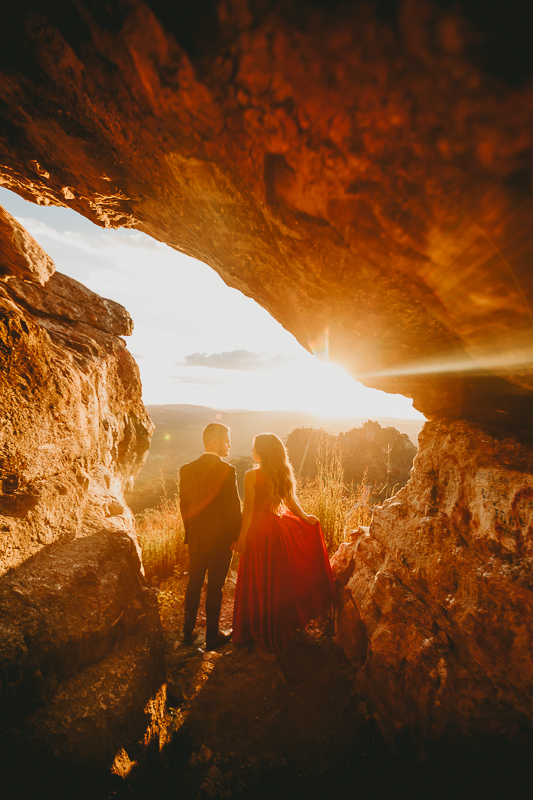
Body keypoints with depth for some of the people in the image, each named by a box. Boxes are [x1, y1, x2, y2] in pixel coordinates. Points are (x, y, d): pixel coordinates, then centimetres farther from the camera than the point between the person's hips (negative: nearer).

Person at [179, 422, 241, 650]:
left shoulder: (186, 469, -5)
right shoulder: (226, 470, -22)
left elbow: (184, 506, 3)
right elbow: (233, 509, -17)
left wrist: (191, 532, 15)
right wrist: (237, 537, -2)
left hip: (196, 540, 5)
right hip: (220, 541, -4)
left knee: (193, 585, 22)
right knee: (214, 589, 13)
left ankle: (188, 632, 38)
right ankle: (212, 637, 31)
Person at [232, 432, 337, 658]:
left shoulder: (252, 475, -18)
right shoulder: (284, 474, -3)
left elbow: (248, 510, -17)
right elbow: (292, 502, 3)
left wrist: (242, 539, -10)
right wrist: (306, 518, 19)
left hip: (260, 532, -5)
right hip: (281, 529, 6)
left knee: (260, 584, 12)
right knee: (281, 581, 23)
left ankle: (265, 641, 29)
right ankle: (283, 629, 44)